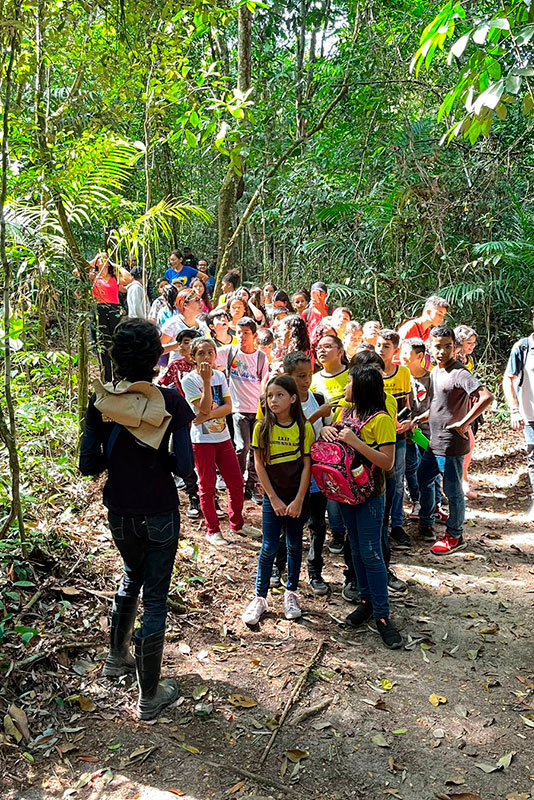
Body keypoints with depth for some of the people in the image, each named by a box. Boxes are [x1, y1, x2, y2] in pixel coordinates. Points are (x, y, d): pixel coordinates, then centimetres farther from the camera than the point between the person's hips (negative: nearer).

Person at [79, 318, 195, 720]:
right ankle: (150, 695, 20)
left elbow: (89, 464, -8)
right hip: (159, 513, -3)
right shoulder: (170, 401, -16)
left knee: (132, 577, 29)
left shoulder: (101, 400, -9)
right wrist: (160, 460, 2)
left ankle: (117, 656, 45)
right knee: (155, 597, 8)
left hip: (119, 512, 4)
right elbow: (184, 466, -19)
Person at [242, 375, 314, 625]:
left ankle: (291, 593, 28)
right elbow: (259, 465, -5)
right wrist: (274, 499, -9)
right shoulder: (261, 428, -6)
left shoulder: (304, 428, -6)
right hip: (273, 497, 0)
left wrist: (298, 500, -10)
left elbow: (307, 465, -5)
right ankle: (260, 598, 13)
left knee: (295, 545, 11)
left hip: (298, 497, 1)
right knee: (269, 548, 1)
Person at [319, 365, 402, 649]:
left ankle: (382, 615, 3)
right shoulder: (346, 413, 7)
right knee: (357, 549, 14)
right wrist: (326, 430, -4)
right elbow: (335, 441, 19)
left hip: (369, 494, -7)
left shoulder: (381, 419, -16)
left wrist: (354, 441, -27)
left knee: (371, 553, -6)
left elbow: (387, 462, -22)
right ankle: (367, 601, 27)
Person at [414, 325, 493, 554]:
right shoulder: (434, 372, 10)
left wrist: (464, 423, -24)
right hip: (434, 442, 9)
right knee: (423, 480, 20)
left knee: (452, 490, 3)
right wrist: (423, 417, 11)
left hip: (451, 444, -9)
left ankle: (455, 536, 18)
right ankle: (425, 525, 37)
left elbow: (486, 397, -29)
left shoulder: (459, 373, -18)